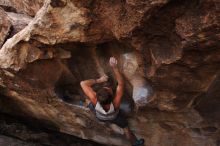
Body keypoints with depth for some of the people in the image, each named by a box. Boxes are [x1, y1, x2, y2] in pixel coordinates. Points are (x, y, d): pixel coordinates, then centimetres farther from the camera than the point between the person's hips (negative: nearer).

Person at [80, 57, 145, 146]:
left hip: (100, 117, 1)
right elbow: (121, 83, -47)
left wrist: (99, 80, -38)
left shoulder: (95, 101, -48)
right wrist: (114, 67, -55)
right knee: (126, 128, 25)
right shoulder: (115, 104, -50)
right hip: (114, 117, -1)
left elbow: (83, 83, -43)